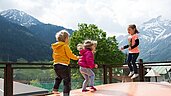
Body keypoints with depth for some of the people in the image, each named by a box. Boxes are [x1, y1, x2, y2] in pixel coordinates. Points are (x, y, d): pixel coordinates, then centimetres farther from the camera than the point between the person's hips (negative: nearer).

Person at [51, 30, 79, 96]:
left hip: (56, 64, 8)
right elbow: (70, 55, -11)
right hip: (64, 65, -8)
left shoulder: (55, 46, 10)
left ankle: (55, 89, 30)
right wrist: (76, 57, 6)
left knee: (59, 77, 30)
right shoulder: (65, 46, -12)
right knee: (67, 81, -2)